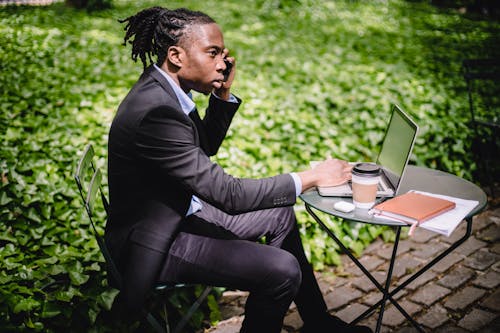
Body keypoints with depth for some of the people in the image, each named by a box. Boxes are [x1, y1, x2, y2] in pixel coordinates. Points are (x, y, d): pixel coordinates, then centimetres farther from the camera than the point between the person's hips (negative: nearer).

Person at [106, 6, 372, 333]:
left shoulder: (162, 88, 0)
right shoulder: (154, 112, -30)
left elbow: (205, 148, 16)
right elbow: (229, 194, -29)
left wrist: (223, 93, 0)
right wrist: (311, 177, -21)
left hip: (182, 211, 10)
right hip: (153, 245, -10)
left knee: (280, 214, 17)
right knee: (283, 269, -20)